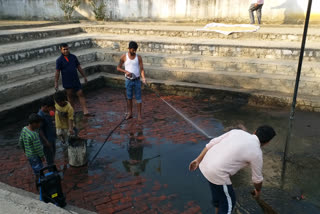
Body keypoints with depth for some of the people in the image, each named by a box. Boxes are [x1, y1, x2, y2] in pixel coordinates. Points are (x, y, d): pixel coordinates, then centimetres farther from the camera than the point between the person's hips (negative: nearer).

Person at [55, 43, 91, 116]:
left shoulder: (73, 57, 2)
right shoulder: (59, 60, -6)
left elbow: (79, 67, 9)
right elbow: (57, 72, -5)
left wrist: (84, 76, 11)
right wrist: (56, 83, -6)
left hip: (76, 80, 2)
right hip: (67, 82, -2)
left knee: (81, 94, -3)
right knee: (70, 96, 11)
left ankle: (85, 111, -4)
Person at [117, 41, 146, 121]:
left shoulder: (138, 57, -2)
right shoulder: (124, 57, -3)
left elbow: (142, 69, -4)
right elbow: (118, 68, 2)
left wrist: (143, 77, -21)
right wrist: (126, 71, -15)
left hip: (137, 80, 0)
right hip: (128, 80, 0)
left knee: (138, 98, 2)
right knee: (129, 97, 10)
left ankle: (139, 114, 12)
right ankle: (130, 113, 23)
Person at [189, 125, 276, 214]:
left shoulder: (237, 131, 10)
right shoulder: (256, 153, -3)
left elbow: (212, 143, 8)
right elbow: (257, 178, 13)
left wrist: (198, 160, 14)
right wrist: (258, 190, 36)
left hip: (206, 164, 7)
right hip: (217, 174, -7)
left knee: (218, 193, 30)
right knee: (228, 201, 16)